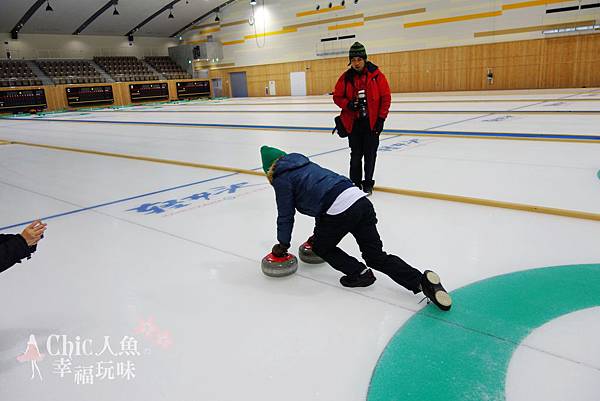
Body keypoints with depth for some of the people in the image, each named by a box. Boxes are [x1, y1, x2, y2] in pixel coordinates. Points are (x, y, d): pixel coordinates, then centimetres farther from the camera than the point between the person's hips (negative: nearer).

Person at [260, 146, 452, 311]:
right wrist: (319, 232, 46)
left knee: (321, 247, 22)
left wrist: (283, 244, 26)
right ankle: (422, 280, -3)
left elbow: (286, 215, 11)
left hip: (339, 210, -8)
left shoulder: (282, 179, 8)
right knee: (376, 255, 12)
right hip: (361, 200, 8)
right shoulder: (305, 164, 32)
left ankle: (359, 273, 12)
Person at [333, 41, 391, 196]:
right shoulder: (346, 77, 0)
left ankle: (368, 183, 22)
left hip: (372, 122, -1)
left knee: (370, 154, 6)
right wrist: (348, 104, -13)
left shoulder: (376, 75, -5)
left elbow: (386, 97, -3)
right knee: (356, 154, 8)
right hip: (353, 122, 1)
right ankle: (355, 182, 22)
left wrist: (381, 118, -6)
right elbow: (337, 96, 7)